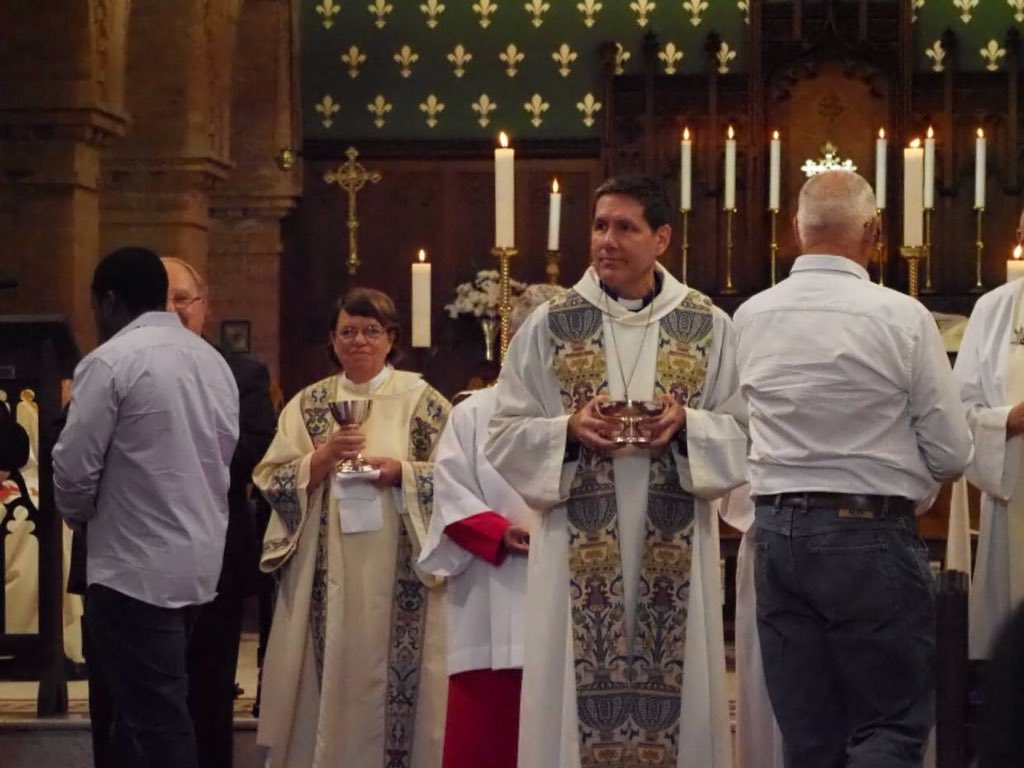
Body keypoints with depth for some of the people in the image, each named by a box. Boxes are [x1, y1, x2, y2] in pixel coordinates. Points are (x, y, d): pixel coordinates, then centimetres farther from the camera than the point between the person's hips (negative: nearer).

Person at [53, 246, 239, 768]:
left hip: (134, 567, -8)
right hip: (198, 561, 8)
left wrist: (78, 515, 7)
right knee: (161, 708, 16)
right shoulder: (213, 360, 11)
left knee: (154, 723, -6)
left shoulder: (110, 361, -12)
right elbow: (225, 454, 13)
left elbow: (75, 468, -13)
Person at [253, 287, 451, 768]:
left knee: (390, 675, -5)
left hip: (396, 574, -2)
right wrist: (320, 461, -11)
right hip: (327, 574, 2)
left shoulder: (421, 400, 4)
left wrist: (401, 471, -14)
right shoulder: (308, 404, 11)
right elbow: (271, 479, 6)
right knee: (331, 674, 0)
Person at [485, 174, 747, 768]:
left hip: (677, 549, 0)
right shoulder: (548, 326, 4)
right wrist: (570, 429, -14)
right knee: (581, 692, -1)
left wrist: (686, 425, -14)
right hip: (578, 550, 0)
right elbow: (505, 436, 3)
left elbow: (745, 434, 3)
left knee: (673, 688, 2)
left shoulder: (709, 327, 4)